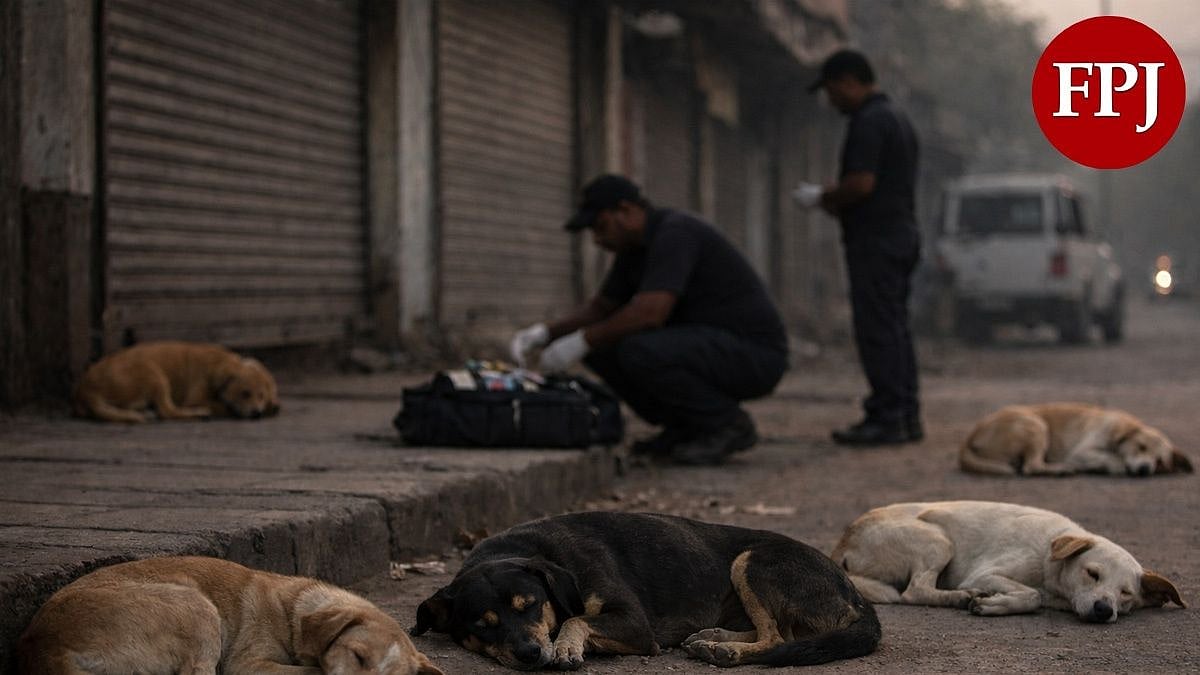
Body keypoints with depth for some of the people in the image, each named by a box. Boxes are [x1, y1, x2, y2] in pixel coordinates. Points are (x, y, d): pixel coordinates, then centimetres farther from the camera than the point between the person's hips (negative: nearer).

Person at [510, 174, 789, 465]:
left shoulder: (675, 234, -22)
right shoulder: (635, 247, 9)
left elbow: (650, 313, -33)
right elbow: (601, 308, 16)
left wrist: (580, 342, -23)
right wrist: (544, 332, -1)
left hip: (752, 356, -9)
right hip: (708, 345, 9)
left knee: (639, 352, -30)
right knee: (601, 345, 3)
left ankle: (727, 423, -9)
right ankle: (686, 427, 8)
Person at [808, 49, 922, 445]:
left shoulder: (868, 122, -14)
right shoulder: (897, 119, 19)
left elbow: (862, 182, -23)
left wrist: (830, 198, -4)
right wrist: (840, 200, 16)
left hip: (875, 239, -10)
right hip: (902, 234, 10)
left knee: (877, 330, -8)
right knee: (896, 328, 12)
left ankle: (888, 417, -9)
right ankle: (906, 415, 13)